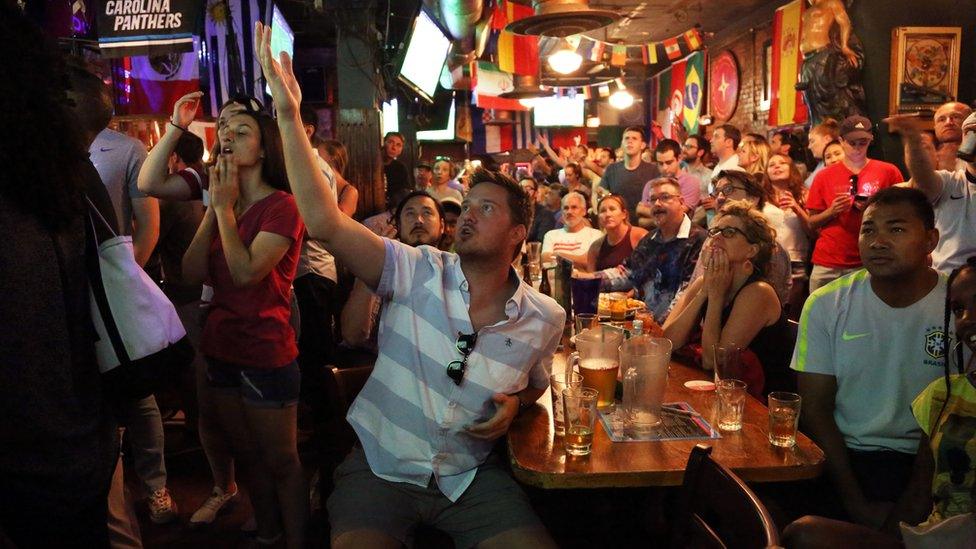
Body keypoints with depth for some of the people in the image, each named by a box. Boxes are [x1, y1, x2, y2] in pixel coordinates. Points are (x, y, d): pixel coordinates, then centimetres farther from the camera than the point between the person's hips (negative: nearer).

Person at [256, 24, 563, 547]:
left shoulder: (545, 319, -4)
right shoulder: (418, 272, -11)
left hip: (471, 479, 2)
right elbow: (325, 222, -22)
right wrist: (287, 113, -27)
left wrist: (515, 403, -8)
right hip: (379, 469, -1)